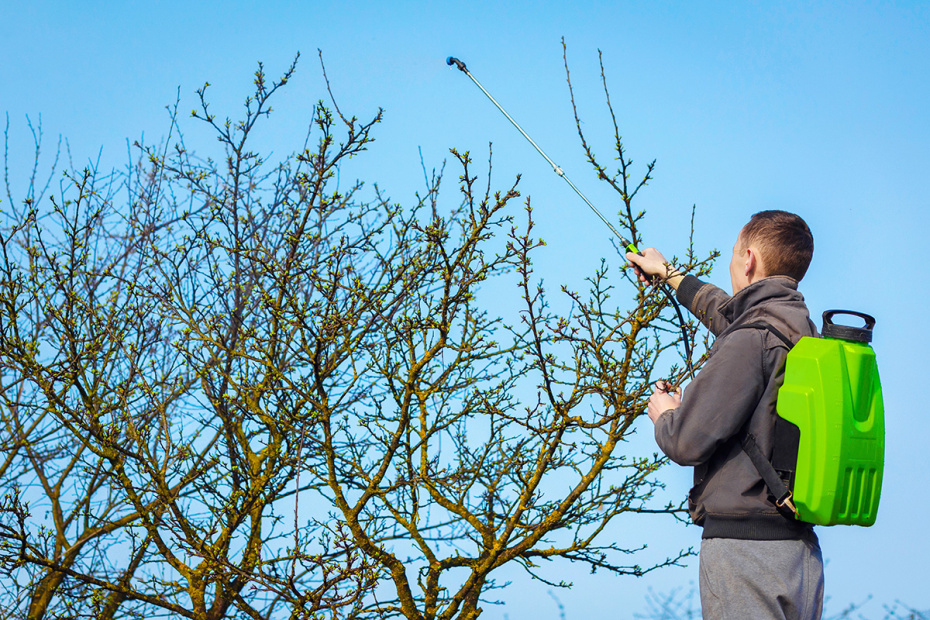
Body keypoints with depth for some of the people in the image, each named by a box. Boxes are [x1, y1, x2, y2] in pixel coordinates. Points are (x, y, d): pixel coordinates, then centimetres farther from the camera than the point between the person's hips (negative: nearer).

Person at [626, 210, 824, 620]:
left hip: (745, 550, -9)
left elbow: (686, 442, -16)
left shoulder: (750, 340, -15)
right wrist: (668, 274, 50)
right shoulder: (804, 331, 13)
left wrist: (664, 414, 8)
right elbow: (727, 314, 35)